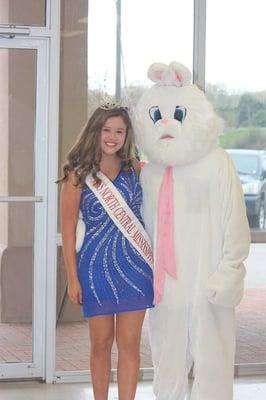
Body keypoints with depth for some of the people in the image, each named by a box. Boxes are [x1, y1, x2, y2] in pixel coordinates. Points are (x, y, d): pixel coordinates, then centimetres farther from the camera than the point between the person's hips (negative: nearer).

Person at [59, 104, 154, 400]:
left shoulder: (135, 170, 5)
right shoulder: (78, 175, -2)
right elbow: (68, 228, -2)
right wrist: (72, 277, -4)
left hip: (135, 266, 2)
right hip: (96, 266, -1)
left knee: (129, 343, 3)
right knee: (101, 343, 8)